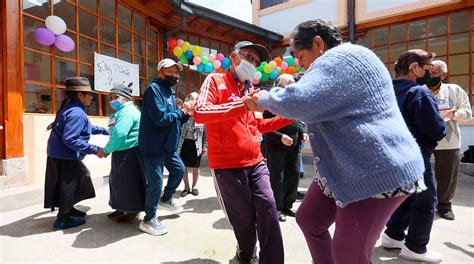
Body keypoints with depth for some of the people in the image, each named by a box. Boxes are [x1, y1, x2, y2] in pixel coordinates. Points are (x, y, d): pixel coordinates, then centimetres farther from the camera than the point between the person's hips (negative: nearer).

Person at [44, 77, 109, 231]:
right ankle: (62, 219, 17)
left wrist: (104, 131, 20)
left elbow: (86, 128, 21)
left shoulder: (71, 108, 10)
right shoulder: (77, 113, -24)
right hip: (65, 157, -11)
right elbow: (70, 139, -31)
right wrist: (95, 150, -28)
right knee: (68, 185, 3)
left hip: (60, 154, 11)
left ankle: (67, 209, 37)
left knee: (78, 180, 21)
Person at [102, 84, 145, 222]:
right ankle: (122, 207, 33)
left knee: (129, 181, 0)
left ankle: (133, 210, 16)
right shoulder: (122, 111, 17)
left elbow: (119, 134, -24)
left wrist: (107, 150, -12)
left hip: (130, 152, -11)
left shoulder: (128, 111, -17)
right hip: (121, 152, 11)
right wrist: (109, 149, 7)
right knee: (116, 180, 18)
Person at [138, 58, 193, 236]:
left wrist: (186, 114, -2)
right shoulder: (154, 89, -14)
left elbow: (175, 121, 15)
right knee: (155, 182, -1)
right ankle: (149, 220, 17)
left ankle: (166, 199, 41)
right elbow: (160, 118, -26)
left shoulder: (170, 92, 14)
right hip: (153, 146, -9)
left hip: (167, 146, 10)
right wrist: (181, 112, -13)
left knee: (179, 169, 20)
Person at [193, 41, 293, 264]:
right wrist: (242, 105, -27)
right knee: (244, 216, 8)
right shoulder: (215, 80, -3)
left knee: (268, 208, -2)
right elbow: (199, 113, -21)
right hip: (227, 165, -5)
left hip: (255, 162, 6)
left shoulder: (248, 89, 16)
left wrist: (288, 118, 14)